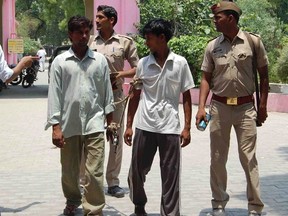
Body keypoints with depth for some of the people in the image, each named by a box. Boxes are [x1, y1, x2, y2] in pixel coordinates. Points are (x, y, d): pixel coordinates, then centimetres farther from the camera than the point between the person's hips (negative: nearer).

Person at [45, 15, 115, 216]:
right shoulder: (60, 61, 0)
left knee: (94, 172, -4)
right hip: (69, 124, 0)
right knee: (69, 170, 13)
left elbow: (107, 92, 8)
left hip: (94, 123, 0)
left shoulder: (100, 60, 4)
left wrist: (110, 121, 8)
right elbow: (54, 94, -2)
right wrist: (55, 126, -7)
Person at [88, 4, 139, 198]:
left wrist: (121, 74, -14)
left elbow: (137, 69, 3)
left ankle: (113, 182, 18)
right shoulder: (90, 42, 4)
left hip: (115, 95, 0)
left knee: (116, 139, 7)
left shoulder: (125, 42, 1)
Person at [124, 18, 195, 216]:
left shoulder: (180, 63, -1)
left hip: (170, 127, -2)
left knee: (171, 175, 3)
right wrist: (129, 125, 7)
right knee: (137, 171, 9)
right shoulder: (143, 63, 3)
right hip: (145, 126, 2)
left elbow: (186, 97, 2)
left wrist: (187, 127, -2)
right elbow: (135, 96, 9)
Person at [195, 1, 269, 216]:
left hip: (245, 107, -2)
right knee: (218, 158, 8)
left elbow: (263, 74, 3)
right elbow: (206, 78, 6)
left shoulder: (253, 41, -4)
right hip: (219, 106, 3)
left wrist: (262, 106, 2)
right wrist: (201, 107, -4)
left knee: (248, 158, -1)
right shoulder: (212, 46, 2)